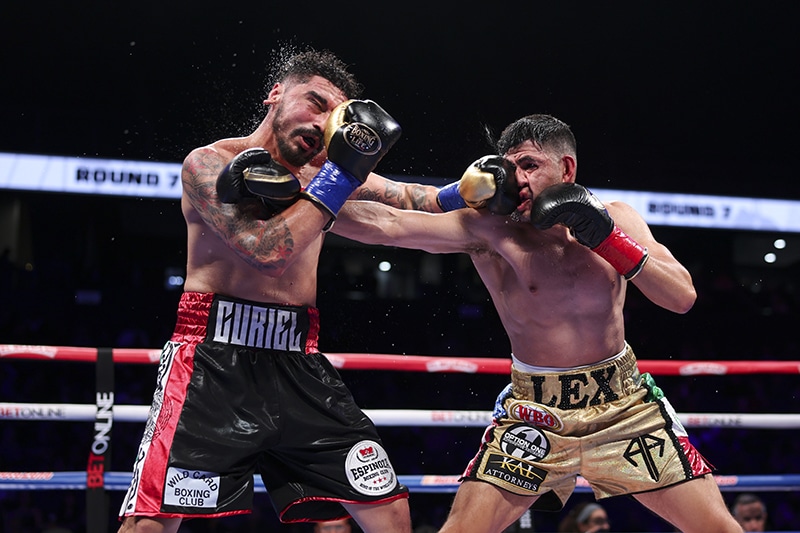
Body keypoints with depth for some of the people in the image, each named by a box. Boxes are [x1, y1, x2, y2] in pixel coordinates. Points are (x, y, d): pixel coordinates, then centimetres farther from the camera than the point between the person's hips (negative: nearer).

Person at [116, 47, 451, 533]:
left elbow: (410, 199, 17)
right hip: (214, 364, -5)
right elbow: (269, 251, -16)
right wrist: (340, 175, -15)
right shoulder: (210, 164, -4)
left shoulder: (326, 169, 13)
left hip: (298, 367, 5)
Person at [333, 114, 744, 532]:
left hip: (624, 404, 2)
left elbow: (683, 298, -12)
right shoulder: (490, 229, -11)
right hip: (534, 413, -1)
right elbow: (387, 225, -21)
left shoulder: (616, 219, -2)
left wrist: (607, 238, -22)